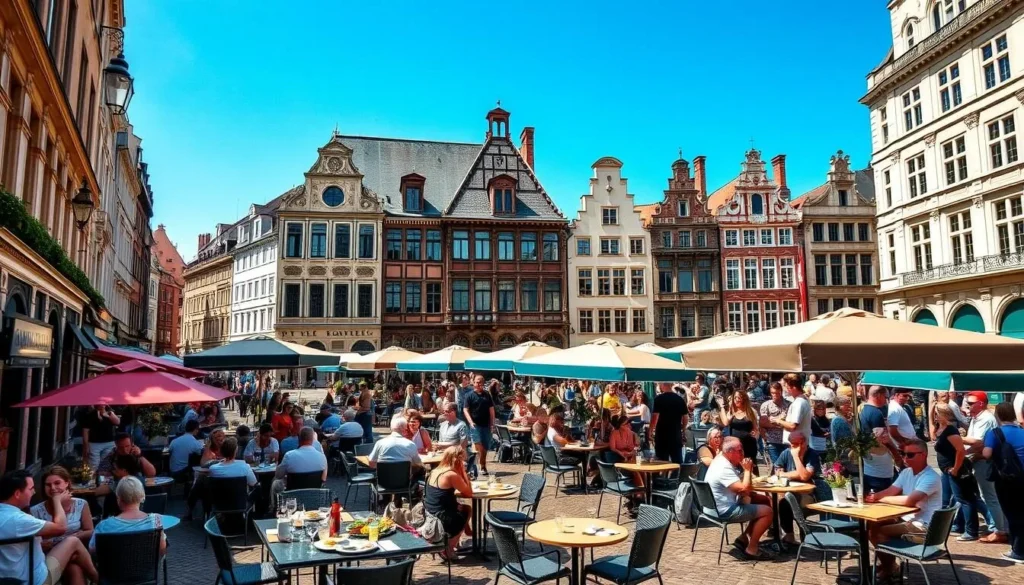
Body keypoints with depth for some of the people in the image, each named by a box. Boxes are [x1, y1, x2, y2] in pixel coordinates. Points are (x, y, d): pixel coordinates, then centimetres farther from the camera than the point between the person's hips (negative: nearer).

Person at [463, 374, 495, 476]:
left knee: (485, 447, 8)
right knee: (478, 445, -17)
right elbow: (465, 410, -6)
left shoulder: (487, 395, 11)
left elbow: (491, 409, 14)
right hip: (475, 424, -4)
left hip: (486, 424, 4)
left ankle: (483, 467, 22)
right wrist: (471, 422, -18)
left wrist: (492, 422, 7)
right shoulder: (469, 395, 0)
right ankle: (482, 466, -10)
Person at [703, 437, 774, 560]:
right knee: (767, 511, -8)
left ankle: (744, 538, 18)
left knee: (762, 502, 17)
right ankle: (751, 549, -1)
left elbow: (741, 486, 19)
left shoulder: (721, 461, 9)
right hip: (723, 511, -10)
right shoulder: (724, 468, -23)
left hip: (718, 507, 10)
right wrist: (747, 470, -15)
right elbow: (743, 488, -28)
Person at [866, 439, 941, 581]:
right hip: (907, 519, 9)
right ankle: (886, 562, 15)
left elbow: (909, 501, -31)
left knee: (878, 531, -19)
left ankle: (889, 567, 5)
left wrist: (880, 499, -22)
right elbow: (890, 491, 3)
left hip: (923, 525, -9)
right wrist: (873, 496, -18)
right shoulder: (906, 472, 7)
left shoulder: (930, 477, -21)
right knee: (872, 526, -1)